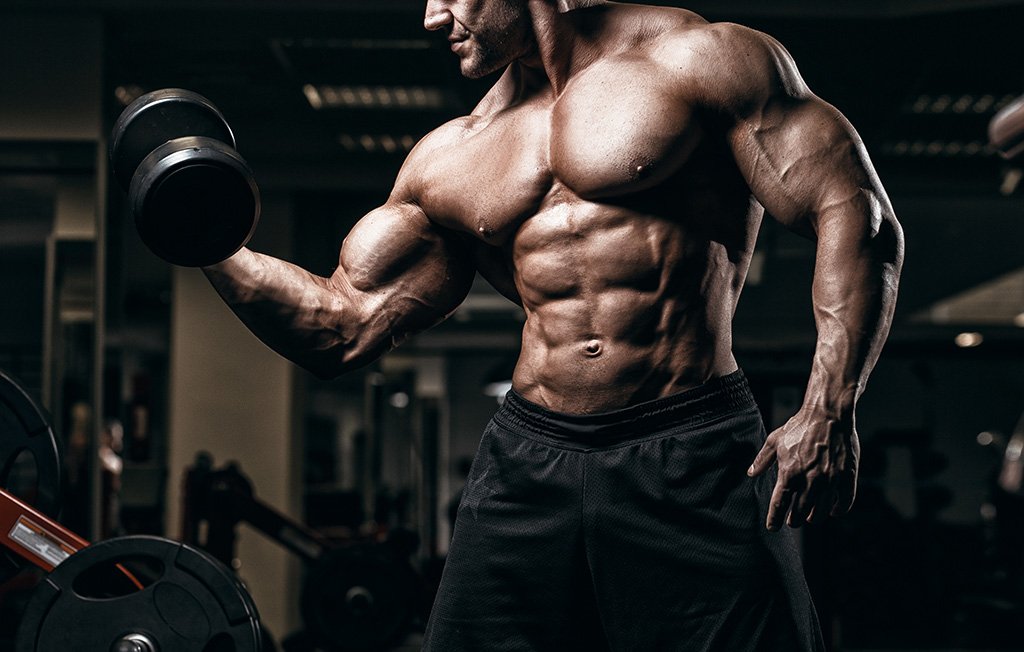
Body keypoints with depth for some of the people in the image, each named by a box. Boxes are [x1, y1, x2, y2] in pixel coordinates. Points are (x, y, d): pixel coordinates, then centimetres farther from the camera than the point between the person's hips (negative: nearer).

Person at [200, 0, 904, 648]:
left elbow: (855, 213, -5)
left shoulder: (700, 59, 1)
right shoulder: (451, 159, 16)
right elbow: (343, 326, 16)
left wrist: (829, 413, -15)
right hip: (527, 463, 4)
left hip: (694, 460, -4)